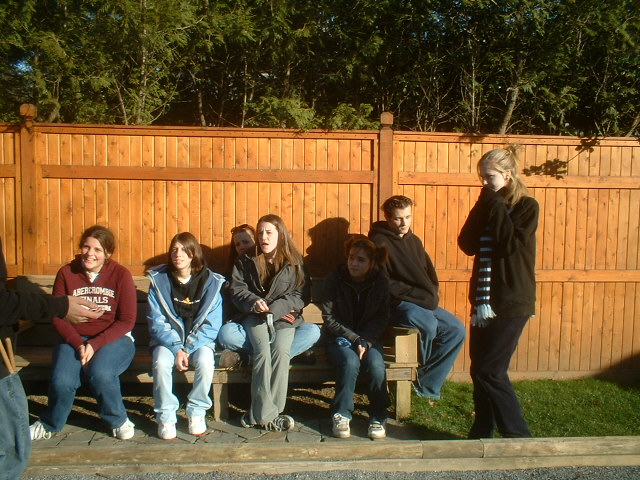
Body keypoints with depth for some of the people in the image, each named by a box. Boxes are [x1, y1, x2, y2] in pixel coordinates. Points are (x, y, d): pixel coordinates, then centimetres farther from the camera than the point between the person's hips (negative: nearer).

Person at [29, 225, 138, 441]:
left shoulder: (121, 274, -6)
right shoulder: (66, 273, -1)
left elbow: (127, 320, -7)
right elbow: (57, 316, -1)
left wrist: (95, 344, -18)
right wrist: (78, 344, -16)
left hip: (113, 338, -2)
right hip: (74, 339, 2)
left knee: (100, 373, -32)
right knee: (62, 381, -24)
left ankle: (119, 420, -2)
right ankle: (49, 425, 11)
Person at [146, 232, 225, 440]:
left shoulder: (210, 282, -5)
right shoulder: (159, 280, -3)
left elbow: (212, 324, -7)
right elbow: (156, 322, -6)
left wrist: (188, 349, -17)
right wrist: (176, 349, -18)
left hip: (199, 340, 0)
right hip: (168, 339, 1)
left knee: (205, 362, -31)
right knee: (161, 363, -30)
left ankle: (197, 412, -7)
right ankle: (165, 416, -10)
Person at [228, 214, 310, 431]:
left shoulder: (294, 261, 4)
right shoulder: (246, 260, 8)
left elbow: (302, 295, 0)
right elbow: (236, 289, 6)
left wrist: (275, 308, -14)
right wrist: (253, 302, -15)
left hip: (284, 315, 0)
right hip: (255, 315, 0)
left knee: (281, 350, -29)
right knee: (263, 350, -29)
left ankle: (259, 414, -21)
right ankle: (268, 414, -23)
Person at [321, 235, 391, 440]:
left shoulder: (380, 282, -4)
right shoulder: (334, 280, -9)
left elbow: (382, 318, -1)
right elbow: (329, 318, -8)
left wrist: (365, 341, -16)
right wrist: (354, 339, -16)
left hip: (369, 338, 2)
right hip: (339, 338, -1)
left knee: (376, 365, -29)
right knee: (350, 362, -33)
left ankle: (378, 418, -9)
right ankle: (341, 415, -15)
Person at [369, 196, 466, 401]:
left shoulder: (414, 241, 16)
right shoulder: (379, 241, -7)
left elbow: (430, 273, 21)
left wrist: (432, 295, 2)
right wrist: (415, 294, -17)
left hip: (425, 302, 8)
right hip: (396, 303, -8)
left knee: (457, 330, -6)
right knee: (429, 325, -32)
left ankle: (427, 386, -1)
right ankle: (421, 374, -2)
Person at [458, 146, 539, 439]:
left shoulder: (526, 206, -5)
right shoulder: (489, 207, 12)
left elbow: (510, 245, -21)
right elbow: (467, 244, 0)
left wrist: (497, 206, -14)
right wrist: (484, 206, -5)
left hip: (511, 303, -7)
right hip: (483, 299, 7)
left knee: (489, 370, -6)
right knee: (480, 368, 10)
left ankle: (519, 434, 10)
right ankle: (482, 432, 23)